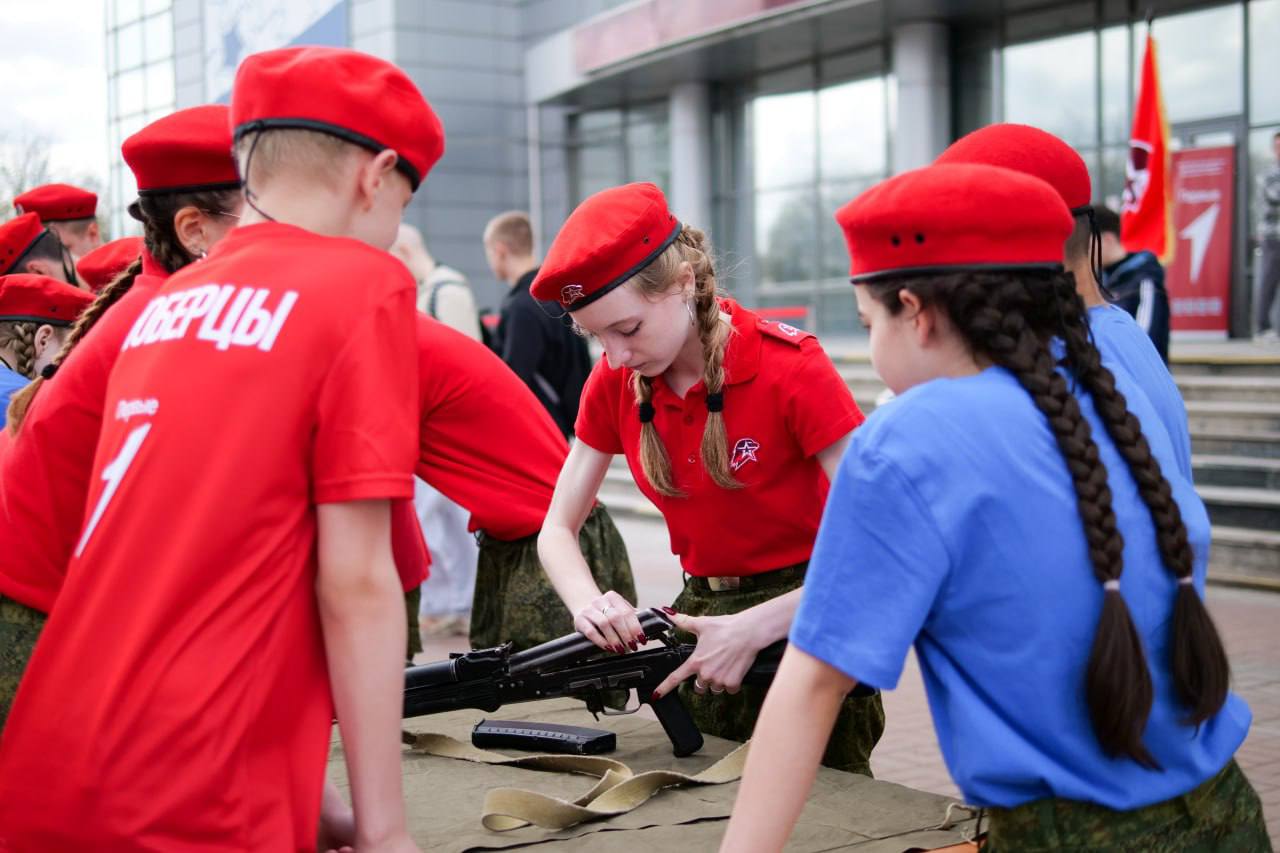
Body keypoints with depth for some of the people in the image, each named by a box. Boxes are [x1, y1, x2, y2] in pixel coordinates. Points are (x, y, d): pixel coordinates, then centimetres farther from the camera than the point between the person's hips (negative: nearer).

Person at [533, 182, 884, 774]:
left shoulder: (791, 366, -20)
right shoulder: (614, 383, -4)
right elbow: (557, 531, 1)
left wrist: (751, 630, -30)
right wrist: (590, 605, -22)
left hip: (800, 616, -4)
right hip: (700, 612, 5)